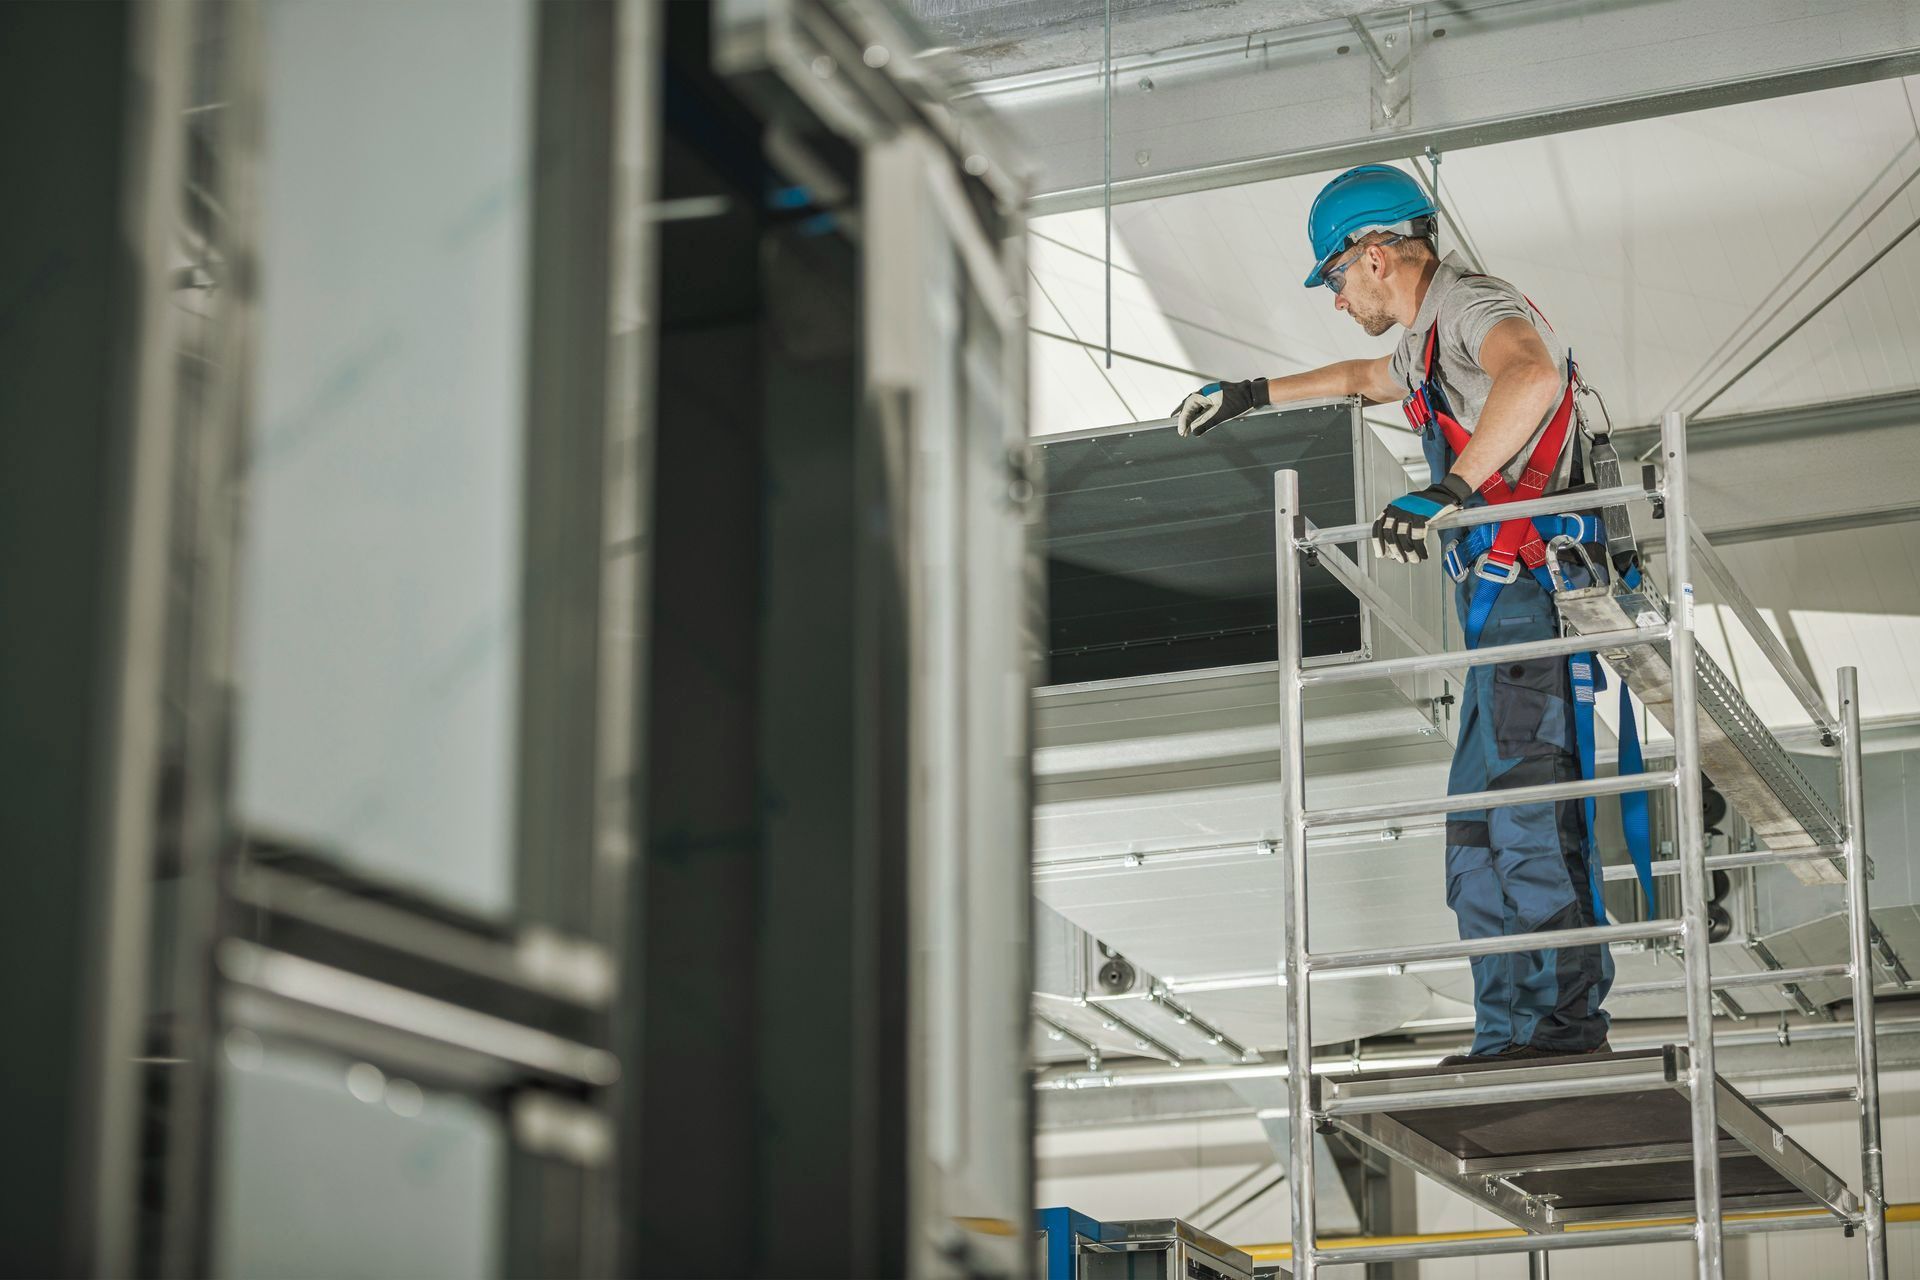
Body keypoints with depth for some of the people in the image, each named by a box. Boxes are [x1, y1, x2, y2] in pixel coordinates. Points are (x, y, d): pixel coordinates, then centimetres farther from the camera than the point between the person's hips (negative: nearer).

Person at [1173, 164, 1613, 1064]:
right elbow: (1363, 378, 47)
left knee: (1526, 812, -14)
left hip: (1534, 589, -10)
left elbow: (1533, 374, -33)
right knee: (1477, 826, 6)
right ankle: (1510, 1033, 5)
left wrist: (1448, 491, -37)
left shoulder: (1473, 306, -9)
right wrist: (1253, 396, 52)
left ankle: (1568, 1020, -13)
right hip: (1500, 606, 10)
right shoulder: (1426, 339, 23)